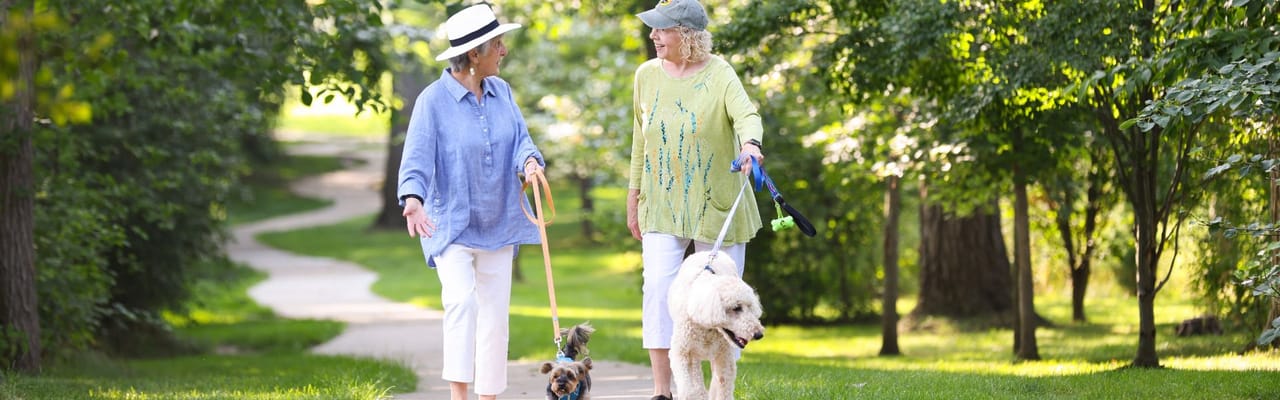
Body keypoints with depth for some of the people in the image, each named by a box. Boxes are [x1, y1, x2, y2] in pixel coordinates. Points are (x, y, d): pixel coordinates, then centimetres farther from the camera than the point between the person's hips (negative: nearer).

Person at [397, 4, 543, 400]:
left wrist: (529, 161, -23)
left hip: (497, 225, 6)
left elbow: (520, 139, 1)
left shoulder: (501, 92, 5)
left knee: (494, 314, 9)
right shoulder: (434, 99, -12)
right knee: (461, 300, -24)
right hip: (451, 224, -6)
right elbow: (417, 157, -19)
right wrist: (413, 199, -36)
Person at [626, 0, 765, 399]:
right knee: (658, 287, -13)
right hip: (662, 205, 2)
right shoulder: (647, 74, 4)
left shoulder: (717, 73, -10)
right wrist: (634, 194, 14)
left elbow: (746, 113, -27)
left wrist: (750, 142, -50)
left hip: (716, 203, -2)